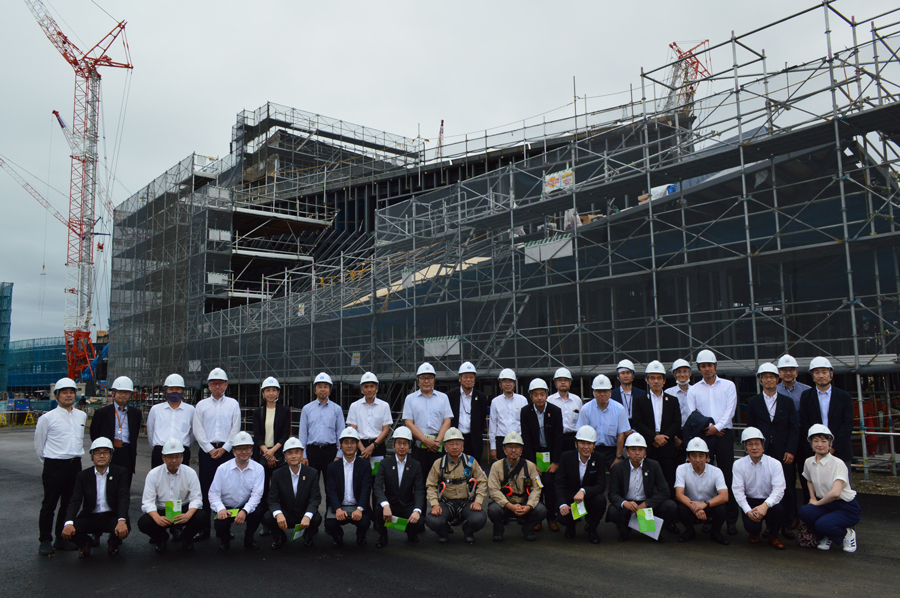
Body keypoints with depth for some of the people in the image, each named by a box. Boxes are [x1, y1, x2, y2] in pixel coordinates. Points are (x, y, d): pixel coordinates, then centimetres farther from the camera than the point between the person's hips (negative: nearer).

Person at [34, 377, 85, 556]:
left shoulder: (81, 416, 9)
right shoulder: (47, 418, -6)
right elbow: (39, 444, 3)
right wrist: (49, 463, 9)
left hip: (75, 465, 5)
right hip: (54, 466, -4)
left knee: (69, 504, 11)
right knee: (49, 505, 2)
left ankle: (62, 538, 22)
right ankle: (45, 541, 12)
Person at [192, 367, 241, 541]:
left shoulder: (233, 404, 9)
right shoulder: (201, 405, 9)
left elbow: (235, 429, 3)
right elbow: (198, 430, 3)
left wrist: (224, 449, -6)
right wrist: (210, 449, -6)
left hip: (227, 450, 0)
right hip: (207, 451, 1)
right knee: (205, 489, 0)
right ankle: (204, 528, 5)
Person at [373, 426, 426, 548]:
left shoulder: (415, 465, 2)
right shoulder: (385, 464, -1)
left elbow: (419, 490, -7)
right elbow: (378, 487, -14)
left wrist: (417, 510, -27)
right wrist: (385, 505, -34)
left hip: (408, 506, 0)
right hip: (389, 504, 0)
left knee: (418, 522, -29)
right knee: (378, 509, -33)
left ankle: (411, 532, 11)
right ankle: (382, 536, -2)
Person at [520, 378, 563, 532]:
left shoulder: (556, 411, -4)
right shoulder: (525, 411, -4)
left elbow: (558, 437, -3)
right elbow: (526, 438, -5)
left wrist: (555, 462, -8)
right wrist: (531, 462, -10)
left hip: (550, 454, 0)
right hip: (533, 454, 0)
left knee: (549, 483, -10)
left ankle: (551, 518, 3)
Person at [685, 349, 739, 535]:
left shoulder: (728, 386, 10)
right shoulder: (693, 390, 12)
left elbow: (730, 410, 0)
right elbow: (692, 416, 7)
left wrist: (717, 427, -10)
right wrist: (705, 428, -8)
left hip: (724, 434, -1)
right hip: (702, 436, 1)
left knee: (728, 476, -3)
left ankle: (731, 520, 1)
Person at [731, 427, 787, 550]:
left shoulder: (775, 464, -6)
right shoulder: (739, 464, -4)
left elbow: (779, 489, -16)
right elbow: (738, 490, -9)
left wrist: (765, 505, -34)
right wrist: (748, 510, -25)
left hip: (769, 501, 0)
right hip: (750, 502, 0)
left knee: (778, 509, -33)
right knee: (751, 525, -28)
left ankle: (773, 536, 2)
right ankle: (755, 533, 17)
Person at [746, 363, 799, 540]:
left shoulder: (787, 401, 9)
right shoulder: (754, 403, 8)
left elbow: (794, 428, 4)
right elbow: (750, 429, 7)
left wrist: (790, 451, -5)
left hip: (784, 453, 0)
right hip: (763, 452, 0)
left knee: (787, 490, 2)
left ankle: (786, 525, 11)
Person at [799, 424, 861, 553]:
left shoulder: (838, 464, -18)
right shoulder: (809, 462, 1)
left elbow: (835, 493, -28)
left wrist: (817, 503, -14)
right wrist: (812, 498, 8)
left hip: (846, 508, -5)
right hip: (825, 505, 5)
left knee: (822, 524, -32)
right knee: (804, 511, -27)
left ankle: (847, 534, 2)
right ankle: (826, 537, 3)